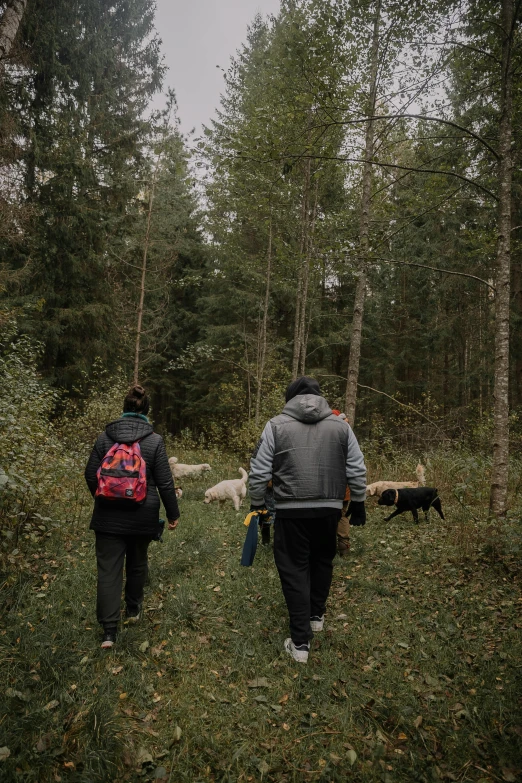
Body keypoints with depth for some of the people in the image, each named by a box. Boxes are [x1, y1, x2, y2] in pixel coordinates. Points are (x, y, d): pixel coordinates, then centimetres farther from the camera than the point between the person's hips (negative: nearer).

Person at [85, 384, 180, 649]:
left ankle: (109, 631, 4)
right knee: (137, 563, 21)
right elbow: (164, 482, -8)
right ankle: (133, 610, 38)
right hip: (142, 516, 0)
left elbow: (91, 475, 3)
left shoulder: (104, 437, -3)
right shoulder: (154, 440, -9)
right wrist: (173, 513, 4)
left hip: (109, 515, 1)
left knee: (108, 570, 5)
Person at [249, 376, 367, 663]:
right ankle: (316, 615, 40)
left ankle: (300, 641, 10)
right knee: (322, 560, 24)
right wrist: (358, 503, 16)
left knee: (295, 569, 8)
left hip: (291, 510, -2)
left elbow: (258, 472, -3)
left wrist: (257, 504, 10)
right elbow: (357, 470, 4)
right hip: (329, 509, 3)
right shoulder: (340, 425, 2)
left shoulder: (276, 425, -3)